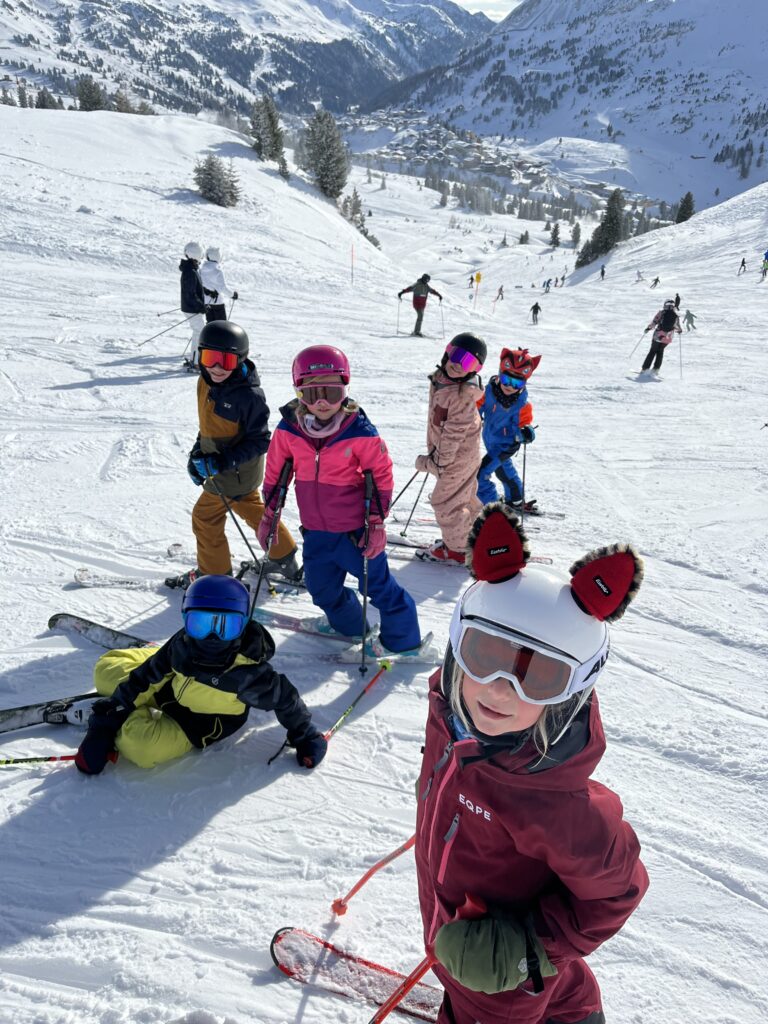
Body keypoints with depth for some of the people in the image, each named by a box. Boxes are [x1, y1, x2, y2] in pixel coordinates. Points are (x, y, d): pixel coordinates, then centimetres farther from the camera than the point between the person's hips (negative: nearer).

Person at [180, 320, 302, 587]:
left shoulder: (249, 395, -28)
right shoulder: (206, 382, -3)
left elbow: (260, 441, -24)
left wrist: (224, 462, -30)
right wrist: (197, 453, 3)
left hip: (235, 472, -9)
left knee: (205, 517, 6)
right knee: (252, 510, 23)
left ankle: (213, 573, 26)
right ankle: (285, 559, 38)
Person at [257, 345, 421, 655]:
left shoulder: (360, 432, -18)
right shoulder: (288, 431, -9)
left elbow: (381, 475, -8)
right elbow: (275, 474, 4)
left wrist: (377, 523, -8)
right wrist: (269, 516, 8)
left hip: (356, 529, -4)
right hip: (316, 531, 5)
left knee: (378, 585, 7)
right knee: (322, 591, 21)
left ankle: (404, 641, 30)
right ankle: (349, 626, 49)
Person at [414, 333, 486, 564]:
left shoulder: (463, 395, -28)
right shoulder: (438, 380, -1)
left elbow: (453, 433, -26)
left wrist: (438, 461, -21)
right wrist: (432, 448, 16)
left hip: (459, 455, -9)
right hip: (446, 450, 9)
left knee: (445, 501, 2)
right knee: (464, 497, 24)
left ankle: (457, 548, 18)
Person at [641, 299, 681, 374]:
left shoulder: (661, 312, -4)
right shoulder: (676, 315, 3)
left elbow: (654, 321, -9)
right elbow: (677, 327, 12)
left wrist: (648, 328, 5)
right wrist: (680, 330, 33)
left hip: (658, 335, -2)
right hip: (668, 337, 2)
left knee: (652, 351, 11)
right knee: (660, 351, 20)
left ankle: (645, 368, 7)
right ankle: (656, 368, 10)